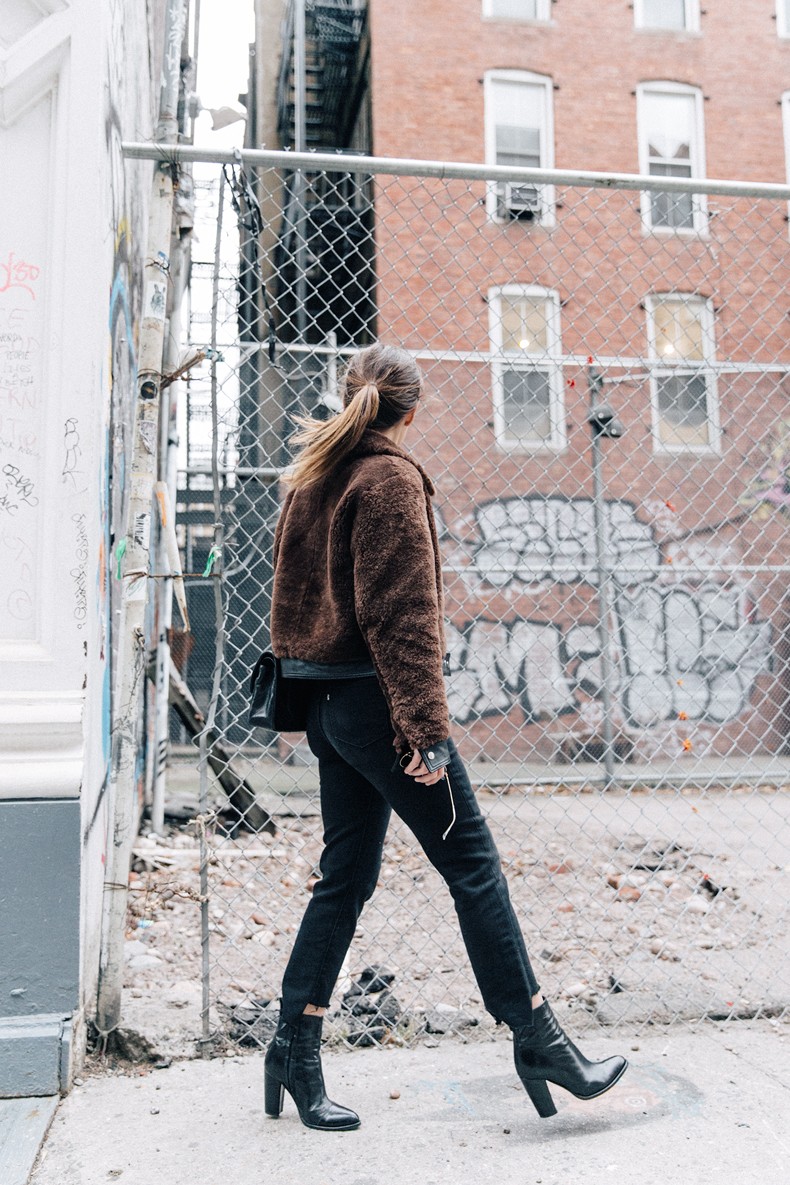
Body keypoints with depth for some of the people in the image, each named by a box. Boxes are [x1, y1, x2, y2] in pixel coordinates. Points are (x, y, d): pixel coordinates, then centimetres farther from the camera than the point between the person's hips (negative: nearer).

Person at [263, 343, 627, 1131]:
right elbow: (403, 613, -18)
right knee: (472, 863, 0)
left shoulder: (312, 478, 15)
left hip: (326, 700, 9)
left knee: (346, 876, 13)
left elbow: (290, 592, 18)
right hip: (372, 695, -9)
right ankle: (539, 1041, 10)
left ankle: (295, 1048, 19)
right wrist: (426, 725, -20)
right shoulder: (390, 478, -11)